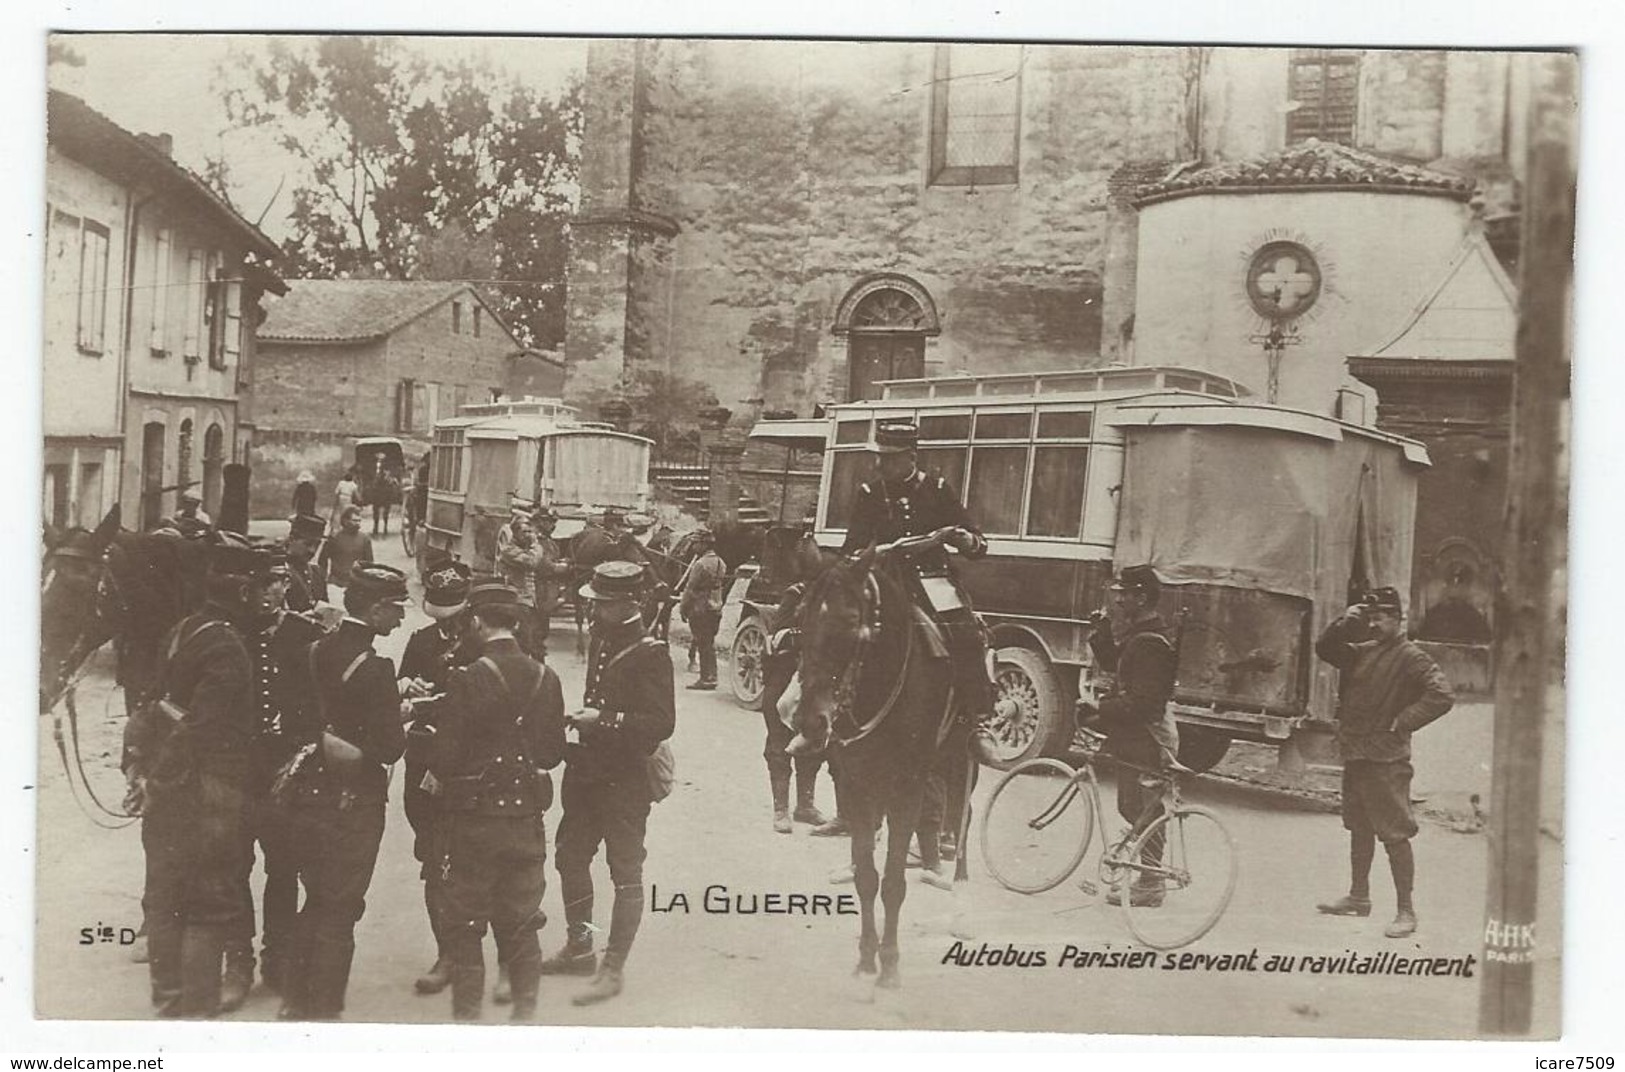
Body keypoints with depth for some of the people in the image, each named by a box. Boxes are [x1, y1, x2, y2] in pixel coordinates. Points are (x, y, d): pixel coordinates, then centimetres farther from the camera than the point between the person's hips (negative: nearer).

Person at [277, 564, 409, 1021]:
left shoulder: (315, 651, 2)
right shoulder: (375, 669, -19)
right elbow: (388, 748, -20)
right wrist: (404, 719, -1)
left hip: (308, 796, 7)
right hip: (353, 805, -7)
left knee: (316, 901, 21)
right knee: (339, 910, 6)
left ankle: (295, 1000, 30)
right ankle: (324, 1009, 14)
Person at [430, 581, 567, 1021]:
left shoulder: (468, 680, -16)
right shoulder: (546, 679, -1)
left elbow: (445, 758, -15)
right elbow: (554, 753, 6)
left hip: (473, 819, -4)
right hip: (526, 819, 5)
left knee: (464, 927, 8)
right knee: (521, 926, 14)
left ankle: (467, 1015, 11)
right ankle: (525, 1011, 20)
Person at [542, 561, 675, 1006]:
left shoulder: (649, 653, -17)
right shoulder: (600, 639, 8)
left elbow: (661, 722, -21)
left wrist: (605, 720, -22)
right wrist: (583, 716, 8)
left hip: (626, 780, -9)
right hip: (587, 770, 9)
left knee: (626, 874, 1)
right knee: (570, 857, 18)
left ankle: (612, 970, 9)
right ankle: (579, 949, 35)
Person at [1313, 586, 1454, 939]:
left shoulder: (1411, 657, -11)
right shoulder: (1364, 652, 11)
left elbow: (1442, 696, -20)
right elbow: (1325, 649, 16)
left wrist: (1401, 724, -17)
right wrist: (1344, 623, 0)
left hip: (1386, 759, -8)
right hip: (1355, 754, 8)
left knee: (1395, 834, -6)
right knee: (1359, 828, 18)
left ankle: (1406, 912, -1)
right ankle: (1359, 897, 32)